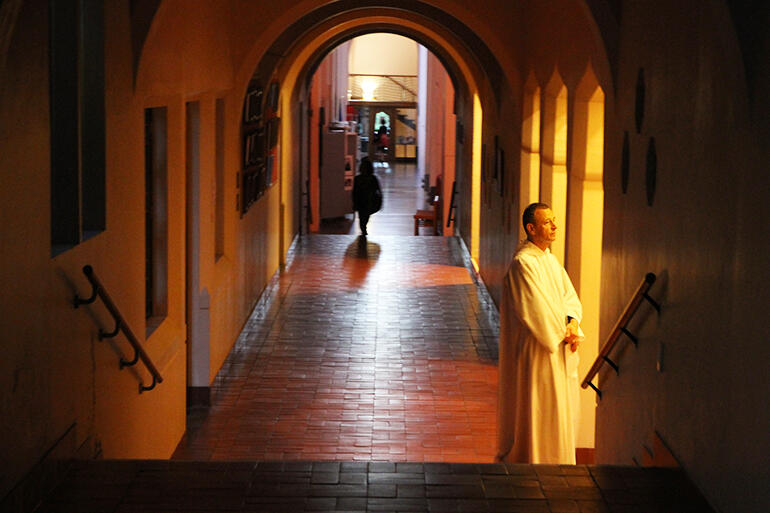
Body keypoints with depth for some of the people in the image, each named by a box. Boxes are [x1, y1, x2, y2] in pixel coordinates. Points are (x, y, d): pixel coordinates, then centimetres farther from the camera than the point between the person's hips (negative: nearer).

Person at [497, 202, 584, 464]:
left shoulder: (551, 260, 12)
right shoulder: (523, 263, -16)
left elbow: (569, 294, 10)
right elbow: (536, 308, -20)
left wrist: (572, 322, -9)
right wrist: (561, 333, -13)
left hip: (559, 349, 9)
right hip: (536, 349, -9)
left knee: (561, 410, 14)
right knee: (536, 410, -2)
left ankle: (556, 459, 24)